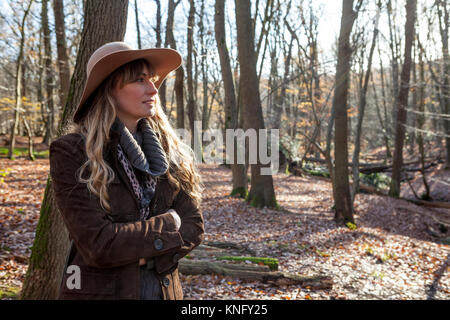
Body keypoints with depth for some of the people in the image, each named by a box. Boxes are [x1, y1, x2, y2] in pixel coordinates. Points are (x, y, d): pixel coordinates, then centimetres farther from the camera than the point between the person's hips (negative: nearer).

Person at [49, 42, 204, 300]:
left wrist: (146, 254, -18)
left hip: (163, 288, 4)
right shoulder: (71, 152, -14)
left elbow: (193, 226, -2)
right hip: (99, 289, -4)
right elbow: (98, 244, -22)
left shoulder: (171, 150, -1)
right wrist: (166, 224, -12)